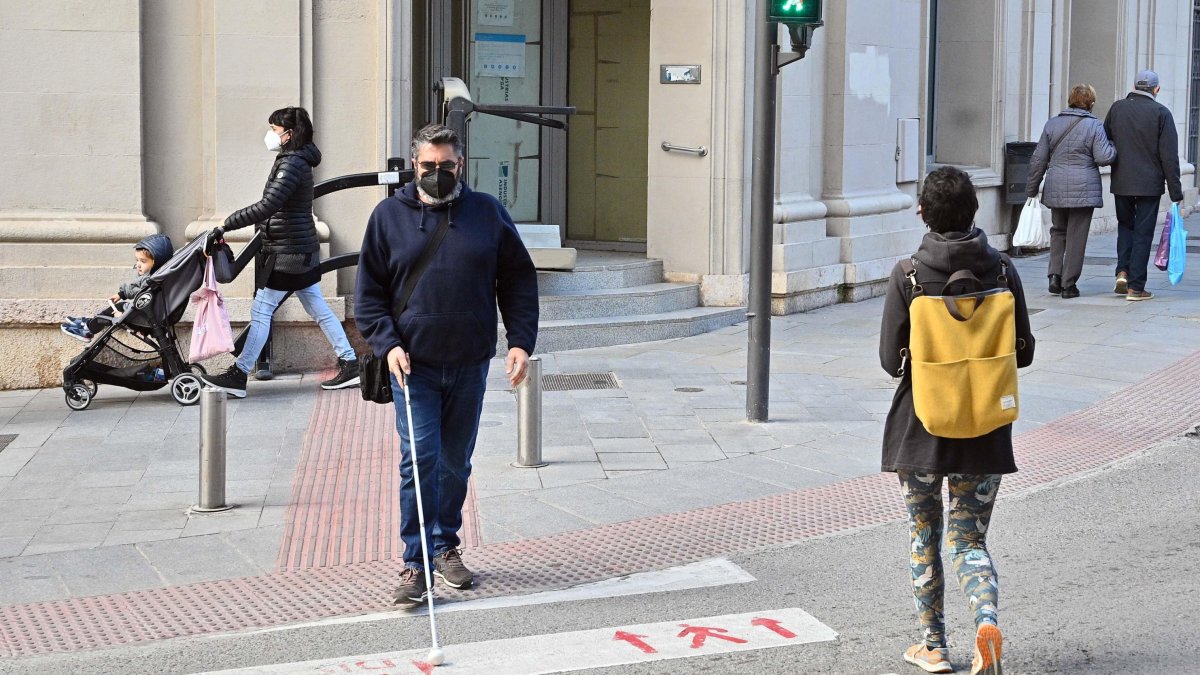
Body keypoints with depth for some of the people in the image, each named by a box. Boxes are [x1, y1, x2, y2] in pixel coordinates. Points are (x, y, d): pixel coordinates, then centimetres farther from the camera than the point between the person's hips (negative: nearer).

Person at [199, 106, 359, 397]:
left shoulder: (291, 165, -19)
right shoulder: (298, 161, 12)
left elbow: (267, 207, -29)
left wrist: (226, 225, -28)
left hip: (286, 252, -10)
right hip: (303, 251, 10)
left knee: (261, 311, -5)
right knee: (318, 309, 13)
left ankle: (238, 375, -1)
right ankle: (349, 364, 16)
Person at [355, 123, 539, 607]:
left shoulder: (487, 213, 4)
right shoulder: (389, 216, 2)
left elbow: (519, 281, 8)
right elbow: (368, 293, 4)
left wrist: (521, 341, -2)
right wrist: (387, 344, -9)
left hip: (469, 367, 2)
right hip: (413, 366, -2)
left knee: (456, 463, 12)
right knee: (420, 460, -9)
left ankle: (446, 548, 29)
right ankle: (416, 564, -3)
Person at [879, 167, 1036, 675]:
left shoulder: (908, 275, -12)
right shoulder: (1001, 270, -6)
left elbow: (892, 360, -10)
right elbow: (1023, 351, 0)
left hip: (920, 424, -2)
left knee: (923, 535, 16)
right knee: (970, 538, 12)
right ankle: (986, 618, -15)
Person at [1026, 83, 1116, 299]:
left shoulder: (1052, 124, 6)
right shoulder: (1094, 126, -6)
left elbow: (1038, 160, 8)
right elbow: (1104, 158, -13)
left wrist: (1031, 188, 16)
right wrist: (1112, 146, 9)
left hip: (1056, 189, 4)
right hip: (1083, 189, -3)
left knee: (1058, 231, 20)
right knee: (1076, 236, 4)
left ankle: (1055, 275, 5)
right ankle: (1069, 284, 6)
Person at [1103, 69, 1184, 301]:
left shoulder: (1117, 108, 3)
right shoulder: (1161, 113, -6)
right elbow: (1169, 156, -8)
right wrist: (1176, 192, -5)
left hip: (1121, 183, 3)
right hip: (1150, 184, -3)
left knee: (1125, 225, 21)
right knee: (1143, 233, 3)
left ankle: (1122, 271, 4)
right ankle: (1135, 287, 3)